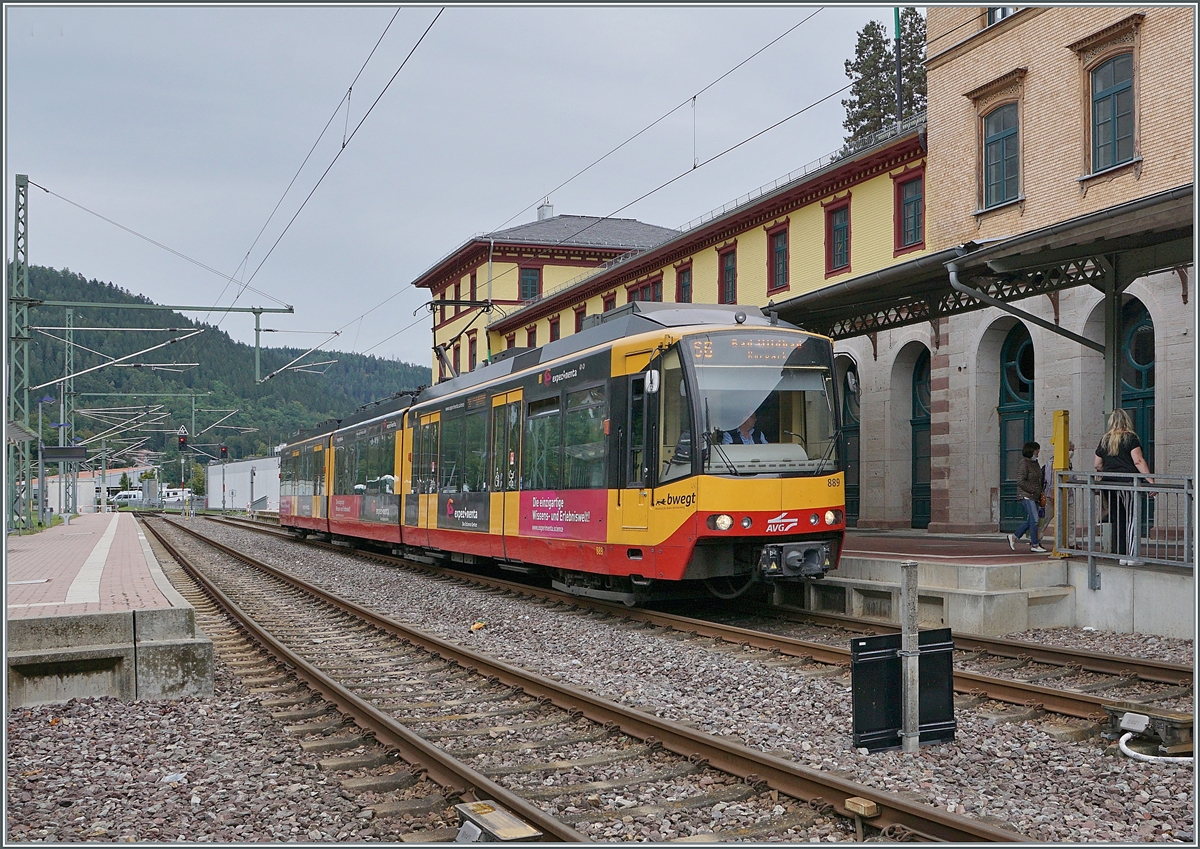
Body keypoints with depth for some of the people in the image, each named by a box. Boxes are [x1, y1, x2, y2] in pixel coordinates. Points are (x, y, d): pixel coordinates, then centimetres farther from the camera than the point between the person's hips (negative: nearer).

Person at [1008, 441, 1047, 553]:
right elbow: (1020, 481, -19)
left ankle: (1014, 537, 22)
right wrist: (1033, 491, -17)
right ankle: (1035, 545, -4)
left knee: (1030, 520, 10)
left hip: (1034, 496, 9)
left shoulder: (1035, 463, 15)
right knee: (1034, 520, -9)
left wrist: (1040, 493, 12)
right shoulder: (1024, 464, -13)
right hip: (1026, 496, -9)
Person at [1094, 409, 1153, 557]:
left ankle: (1119, 555, 11)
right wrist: (1150, 480, -14)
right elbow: (1138, 461, -12)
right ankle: (1131, 555, -12)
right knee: (1132, 519, -5)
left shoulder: (1104, 440, 13)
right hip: (1127, 483, -5)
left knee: (1117, 521, 10)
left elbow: (1096, 465, 18)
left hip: (1108, 484, 5)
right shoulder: (1130, 438, -2)